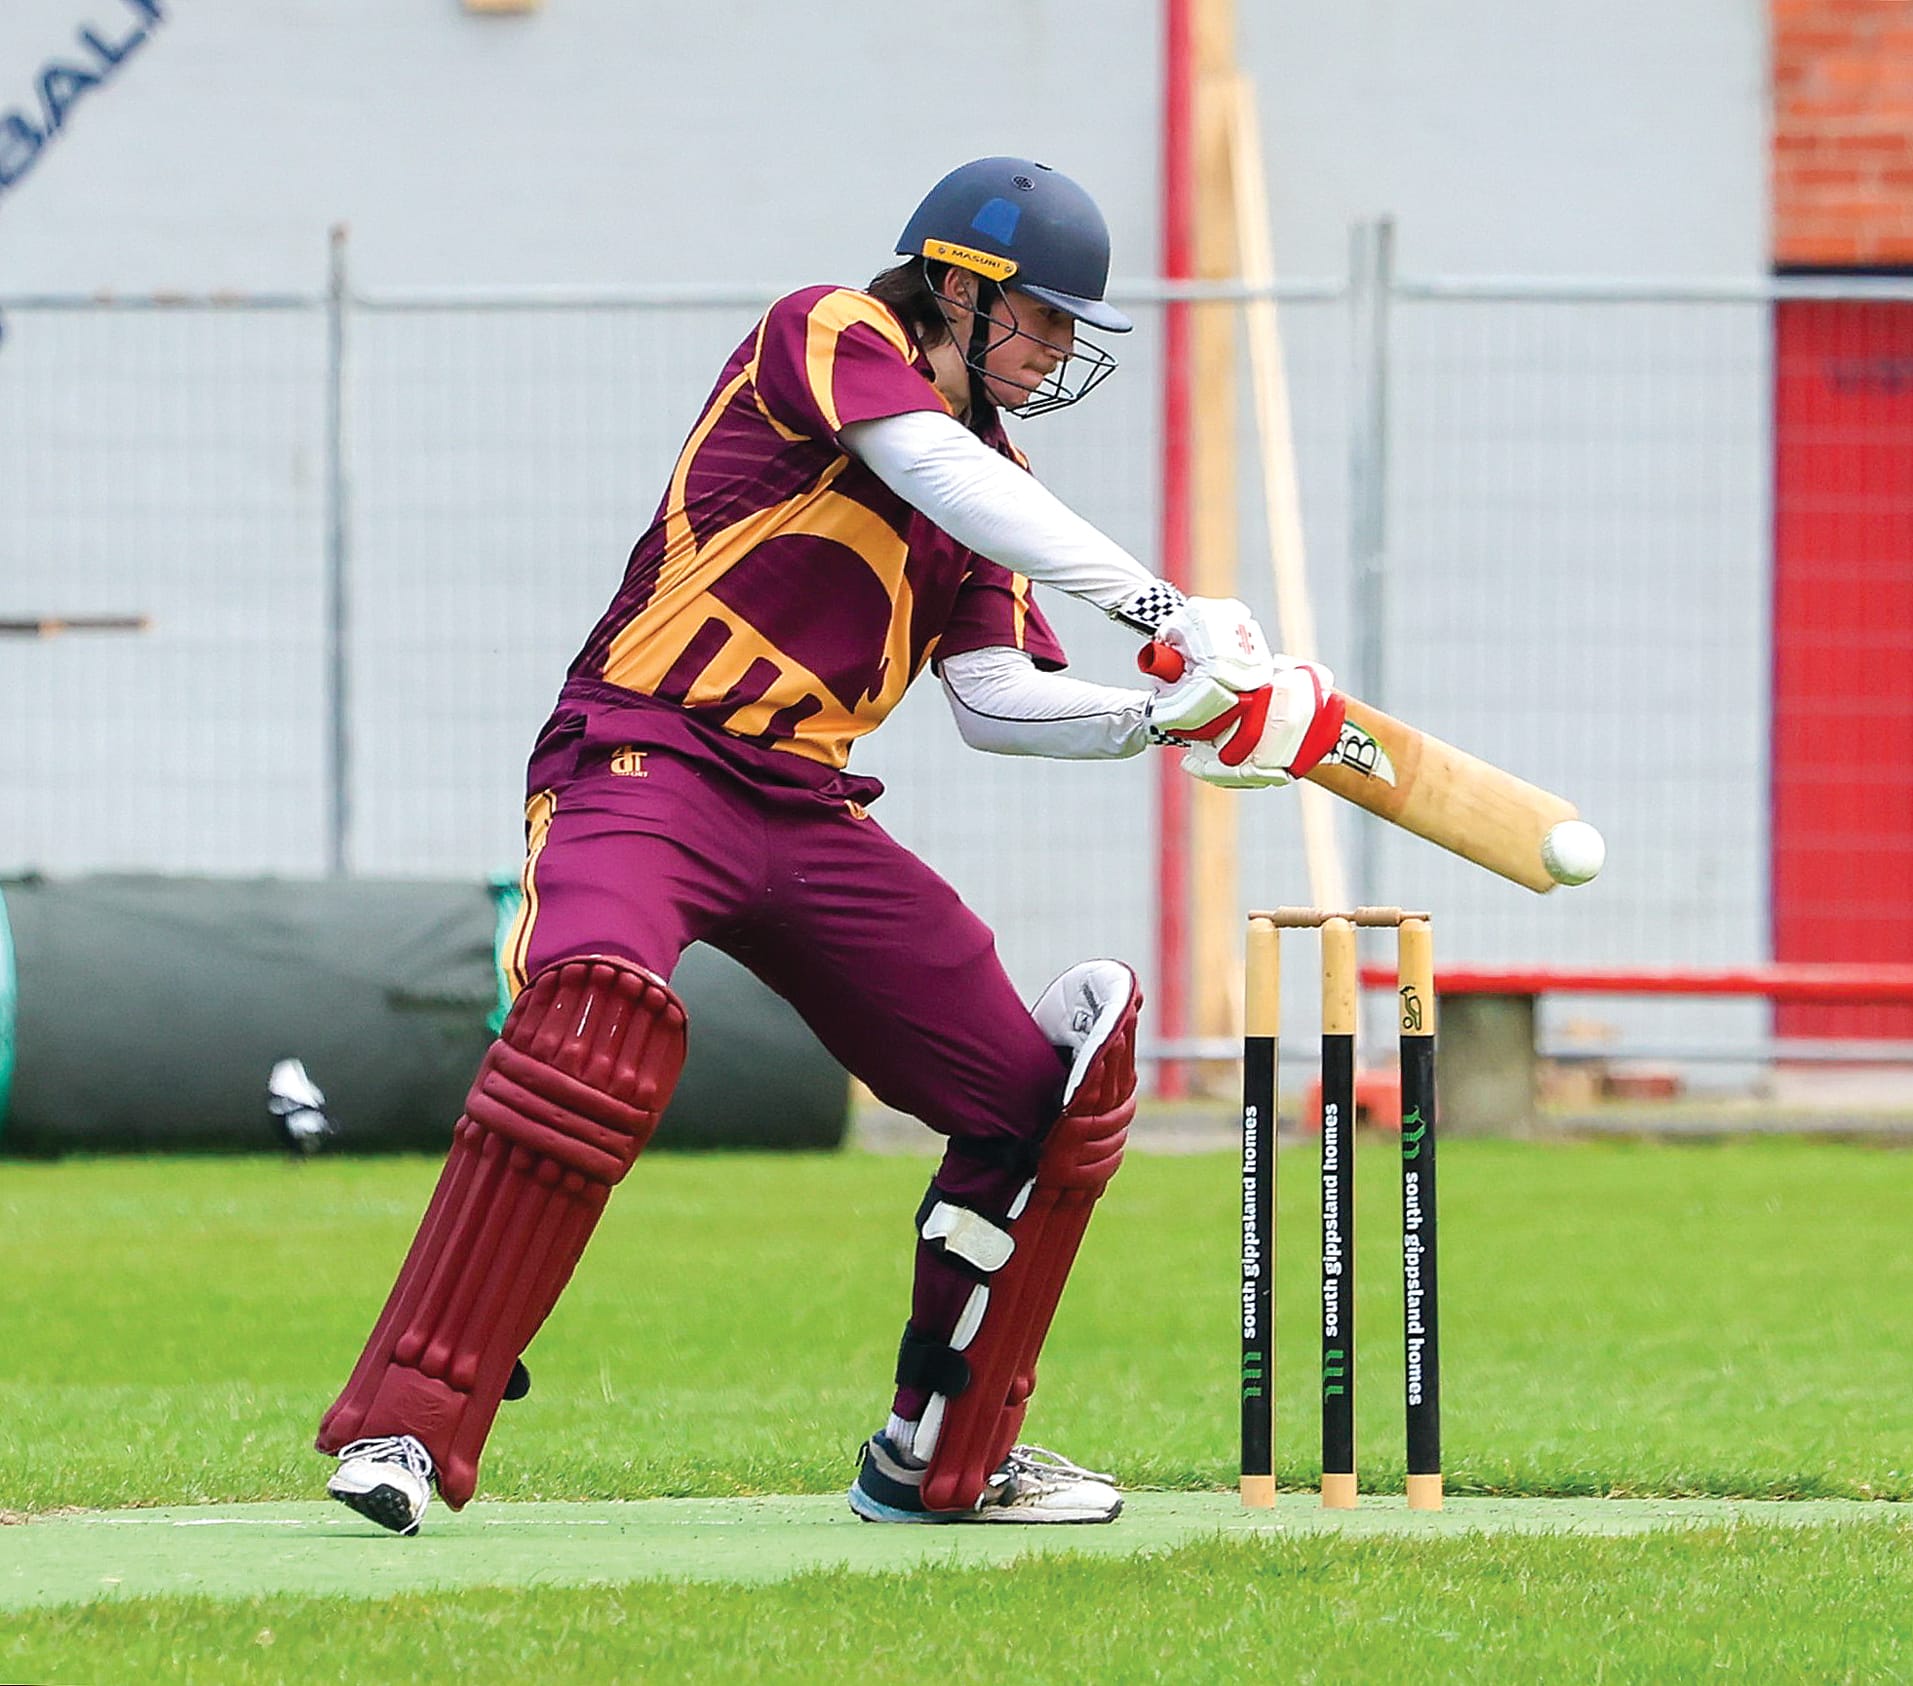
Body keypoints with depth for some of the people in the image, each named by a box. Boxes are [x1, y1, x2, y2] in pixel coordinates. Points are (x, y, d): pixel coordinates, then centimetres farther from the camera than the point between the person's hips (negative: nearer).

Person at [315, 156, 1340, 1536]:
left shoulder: (987, 467, 20)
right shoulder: (831, 338, -3)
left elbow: (994, 701, 13)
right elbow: (941, 477, -21)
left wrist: (1170, 717, -2)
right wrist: (1163, 610, -24)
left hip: (807, 813, 9)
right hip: (648, 757, -9)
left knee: (1048, 1086, 6)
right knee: (603, 1013, -36)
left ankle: (944, 1457, 22)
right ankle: (405, 1427, -34)